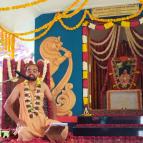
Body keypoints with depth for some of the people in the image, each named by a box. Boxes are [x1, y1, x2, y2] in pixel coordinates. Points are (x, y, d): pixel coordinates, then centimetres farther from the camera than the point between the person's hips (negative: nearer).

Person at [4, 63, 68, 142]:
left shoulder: (43, 86, 8)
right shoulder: (20, 87, 0)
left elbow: (51, 101, 14)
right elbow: (7, 105, -2)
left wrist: (53, 119, 1)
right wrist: (17, 120, -12)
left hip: (42, 120, 3)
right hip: (26, 122, -3)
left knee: (63, 128, -19)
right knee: (23, 135, -38)